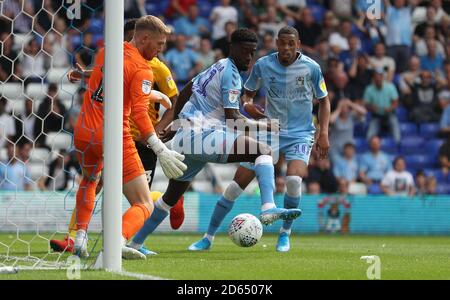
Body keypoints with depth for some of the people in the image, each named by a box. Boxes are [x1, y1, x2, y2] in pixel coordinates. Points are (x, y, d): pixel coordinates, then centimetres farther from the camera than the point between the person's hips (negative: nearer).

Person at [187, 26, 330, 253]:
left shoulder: (311, 67, -7)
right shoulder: (263, 65, -4)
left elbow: (323, 100, 5)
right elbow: (248, 92, 11)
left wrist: (323, 133, -4)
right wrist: (247, 104, -13)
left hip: (300, 134, -2)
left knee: (294, 179, -29)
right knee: (238, 182, -6)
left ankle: (285, 232, -3)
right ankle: (209, 237, 7)